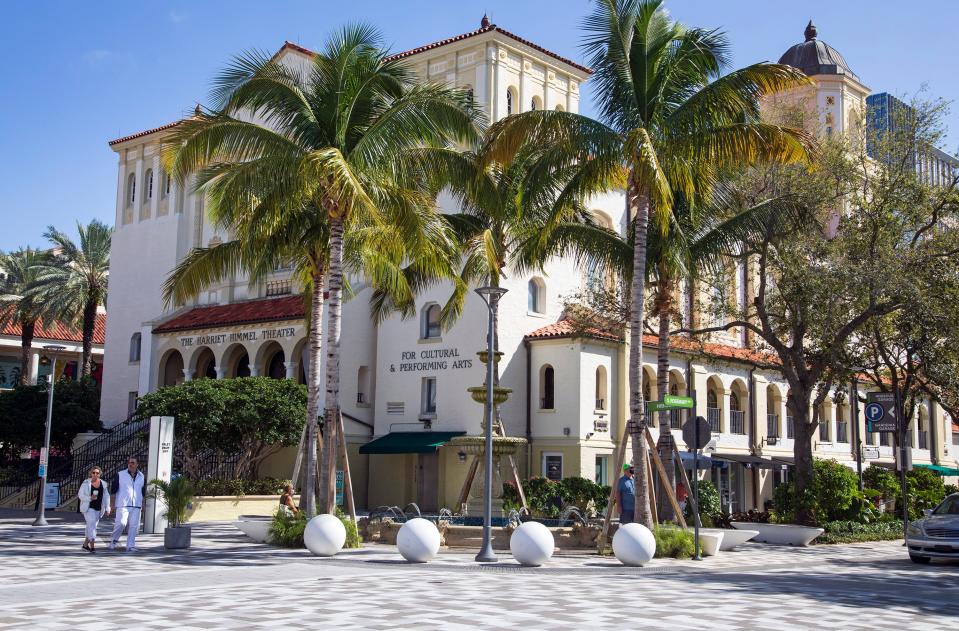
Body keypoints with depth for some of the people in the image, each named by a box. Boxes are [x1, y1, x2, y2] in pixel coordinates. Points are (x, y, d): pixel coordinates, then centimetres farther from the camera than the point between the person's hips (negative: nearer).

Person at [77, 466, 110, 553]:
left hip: (98, 509, 4)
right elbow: (80, 495, -6)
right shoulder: (86, 483, -5)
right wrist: (90, 498, -21)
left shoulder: (103, 484, 5)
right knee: (92, 525, -18)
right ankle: (92, 546, -23)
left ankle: (85, 544, 29)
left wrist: (107, 508, 2)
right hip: (88, 508, -4)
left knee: (91, 526, 13)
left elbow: (106, 497, 8)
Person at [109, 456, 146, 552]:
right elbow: (113, 490, 3)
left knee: (134, 526, -1)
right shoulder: (120, 475, 3)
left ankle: (130, 546, 5)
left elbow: (143, 492, 22)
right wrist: (112, 504, -3)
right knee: (121, 523, -15)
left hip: (136, 506, 4)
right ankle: (114, 540, 8)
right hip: (122, 505, -3)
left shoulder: (141, 477, 13)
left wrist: (142, 505, 17)